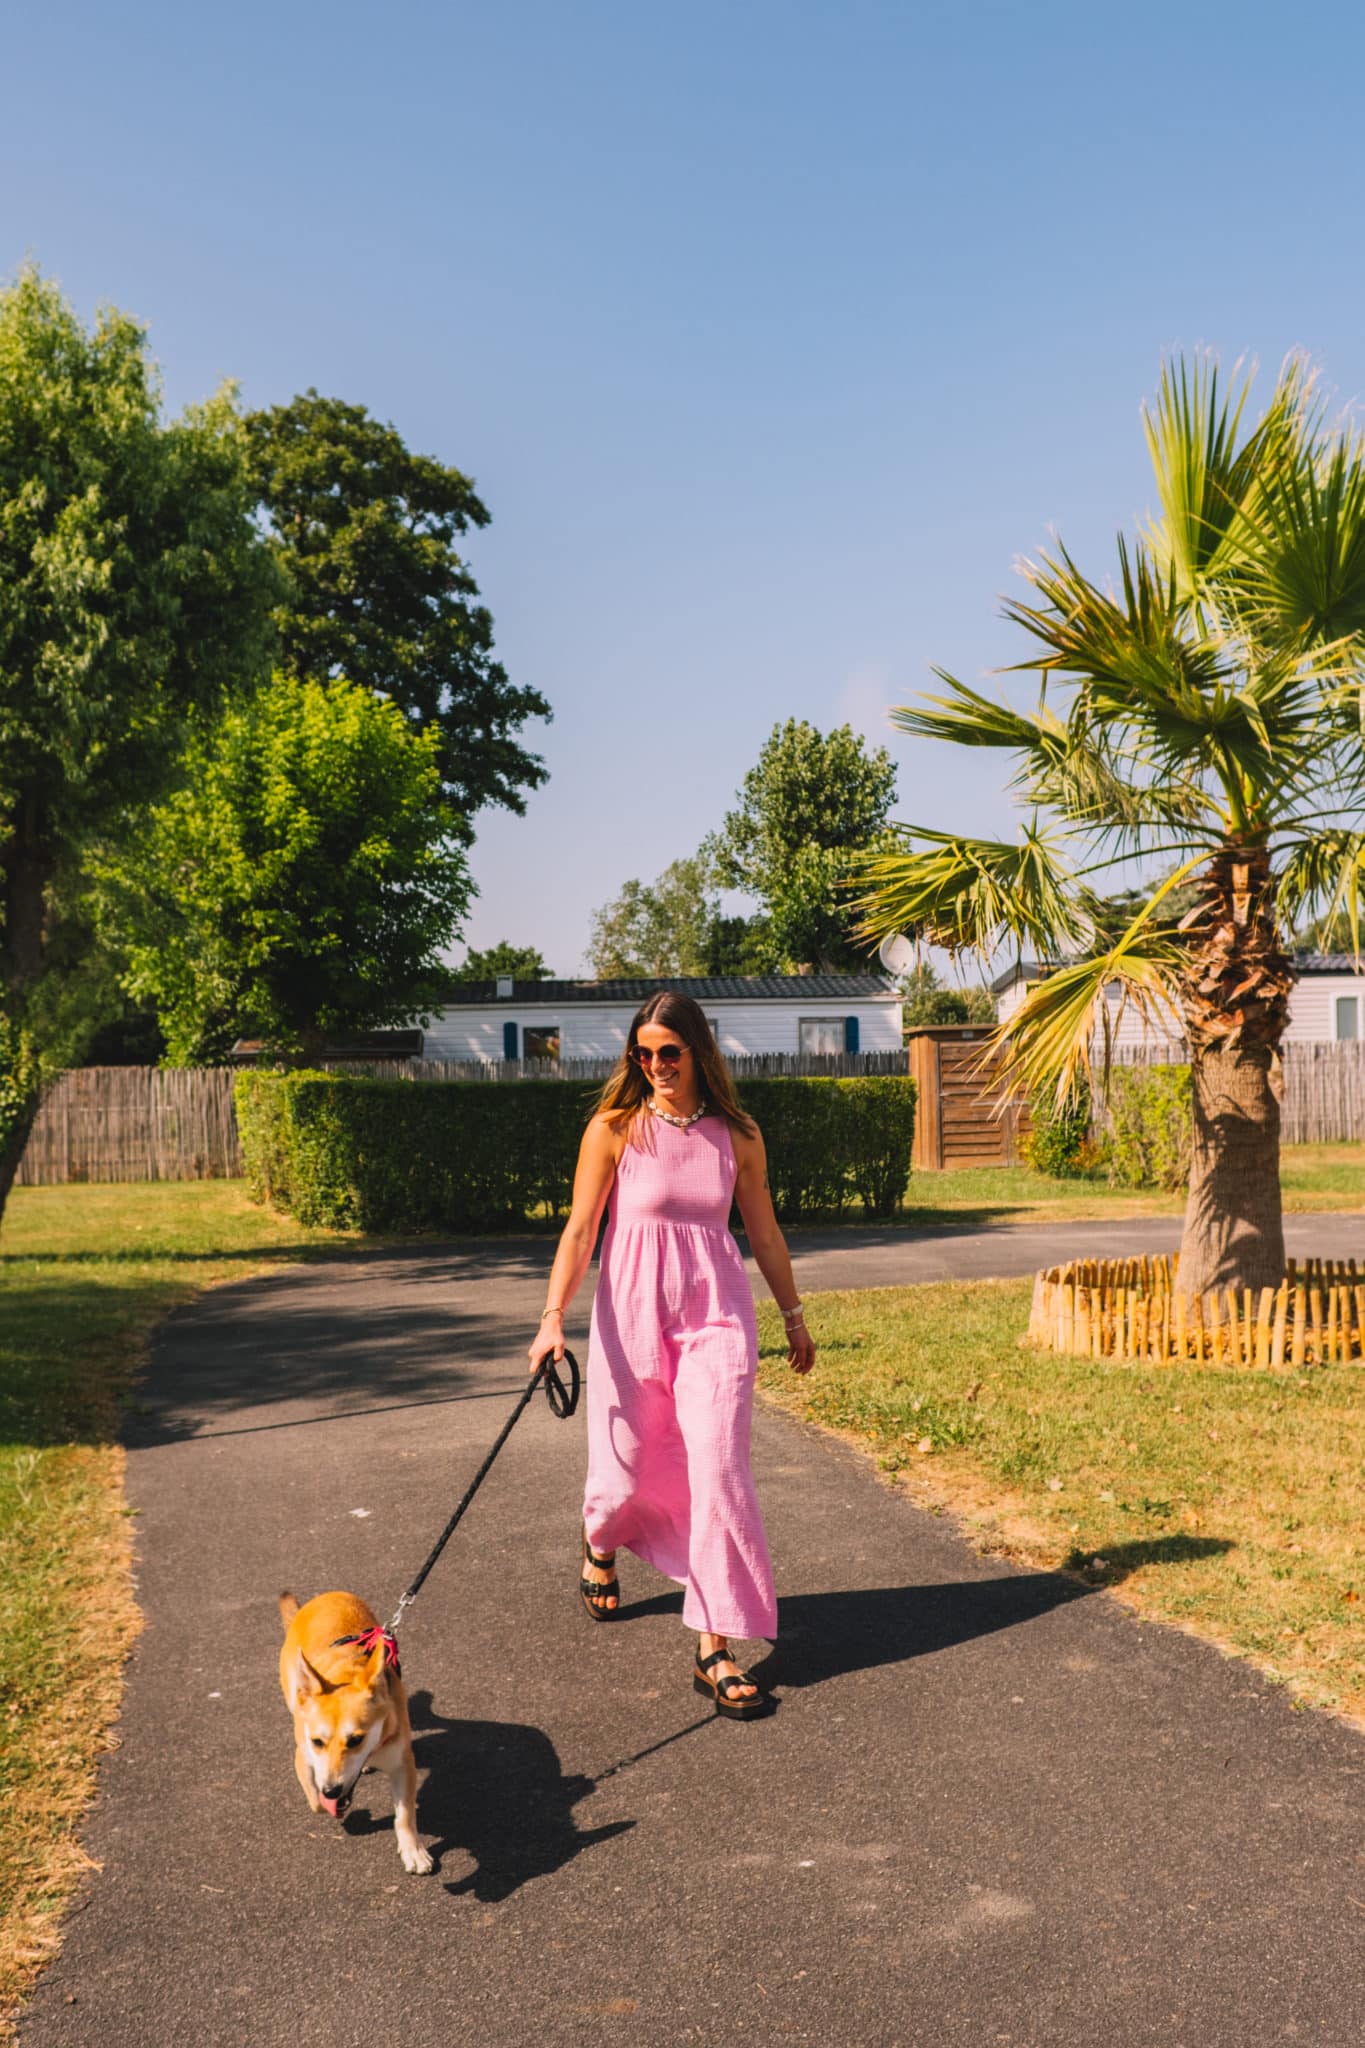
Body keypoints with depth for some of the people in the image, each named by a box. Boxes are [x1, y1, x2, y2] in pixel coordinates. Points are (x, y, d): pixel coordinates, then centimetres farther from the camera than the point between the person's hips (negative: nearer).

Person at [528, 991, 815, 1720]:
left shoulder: (736, 1135, 2)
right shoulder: (614, 1129, -4)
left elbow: (764, 1230, 13)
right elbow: (579, 1230, -5)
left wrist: (794, 1315, 20)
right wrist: (553, 1316, -16)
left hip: (715, 1310, 1)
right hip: (633, 1310, -1)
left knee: (716, 1462, -10)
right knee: (628, 1465, 8)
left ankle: (716, 1648, -2)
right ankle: (600, 1540, 47)